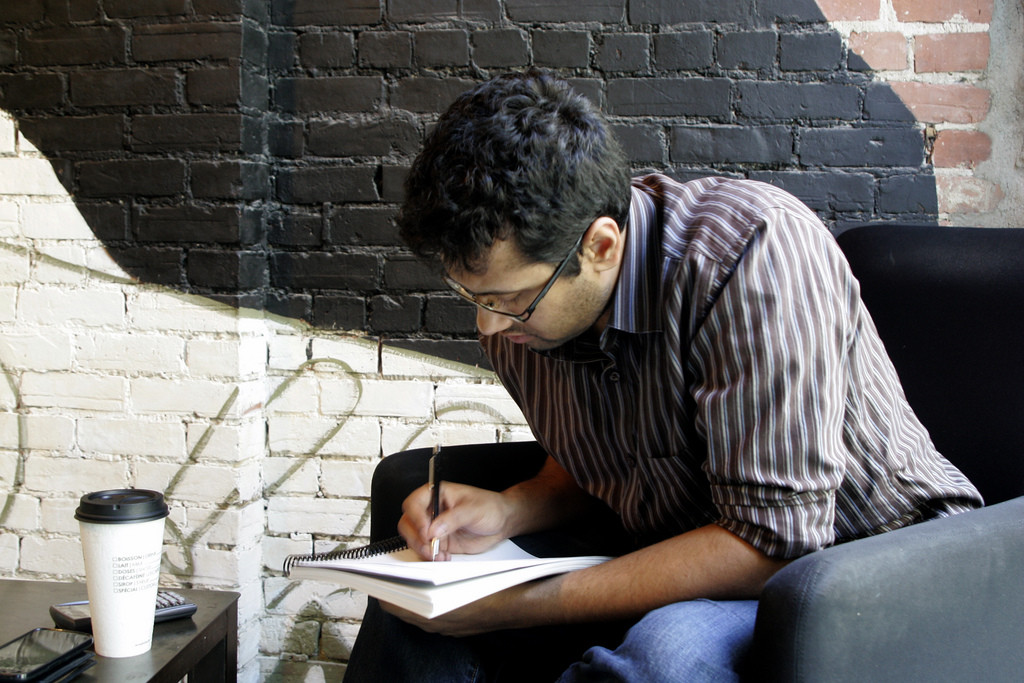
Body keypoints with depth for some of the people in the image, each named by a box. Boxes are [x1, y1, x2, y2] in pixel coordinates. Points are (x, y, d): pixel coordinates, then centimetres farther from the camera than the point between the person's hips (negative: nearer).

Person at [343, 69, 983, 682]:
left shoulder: (755, 251, -28)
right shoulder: (516, 289, -6)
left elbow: (773, 541, -29)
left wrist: (524, 605, -29)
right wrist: (508, 511, -10)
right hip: (681, 574, 6)